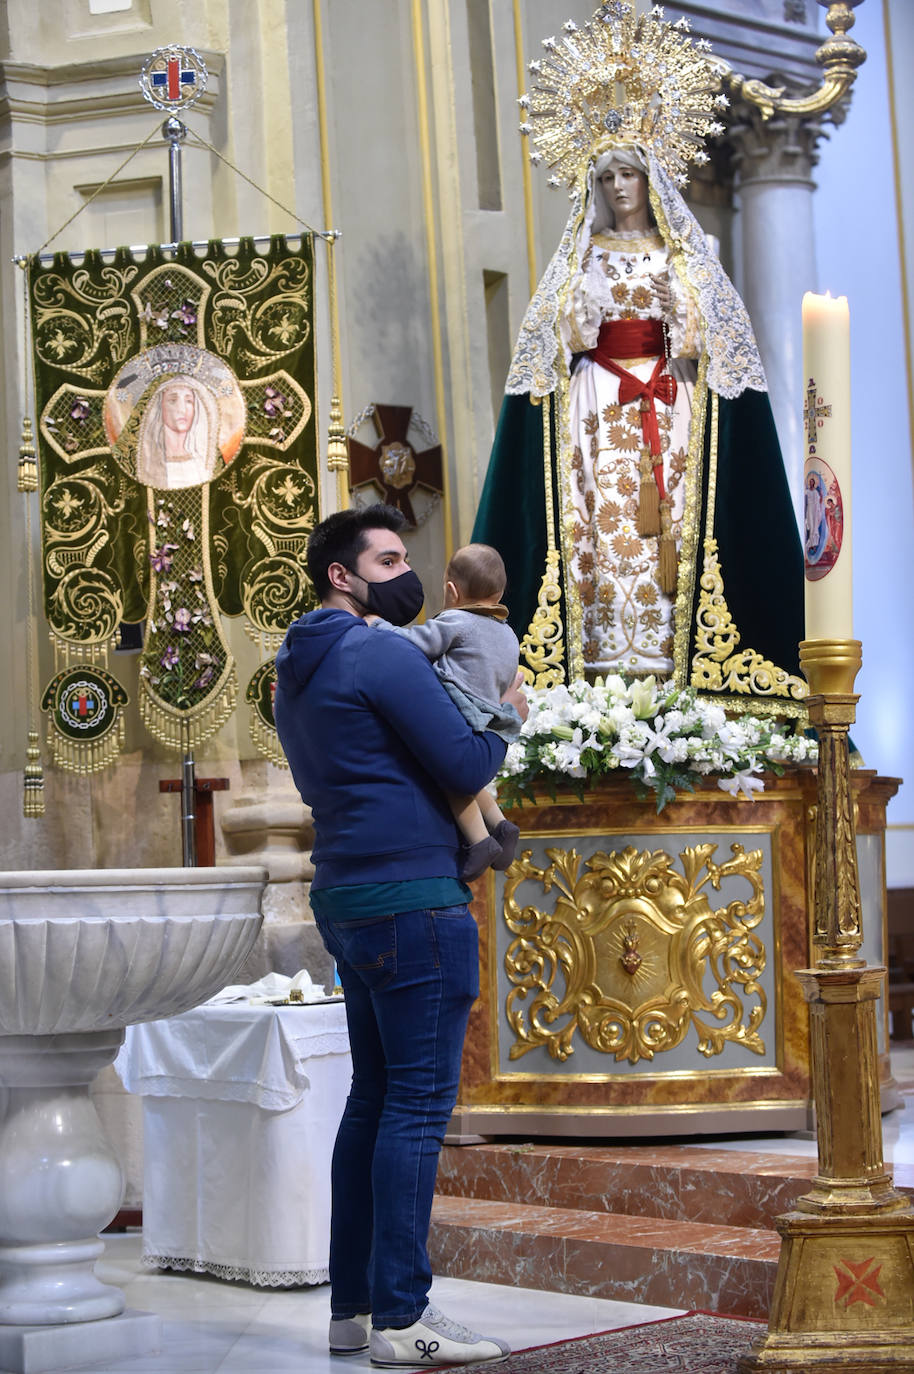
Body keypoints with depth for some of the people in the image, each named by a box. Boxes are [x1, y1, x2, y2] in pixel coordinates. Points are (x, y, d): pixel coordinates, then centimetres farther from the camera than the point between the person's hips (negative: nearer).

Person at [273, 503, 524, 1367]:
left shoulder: (297, 671, 18)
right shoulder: (382, 655, -12)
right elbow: (465, 767, -14)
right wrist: (505, 716, 6)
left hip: (347, 903, 10)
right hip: (411, 896, -10)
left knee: (374, 1099, 12)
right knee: (419, 1102, -8)